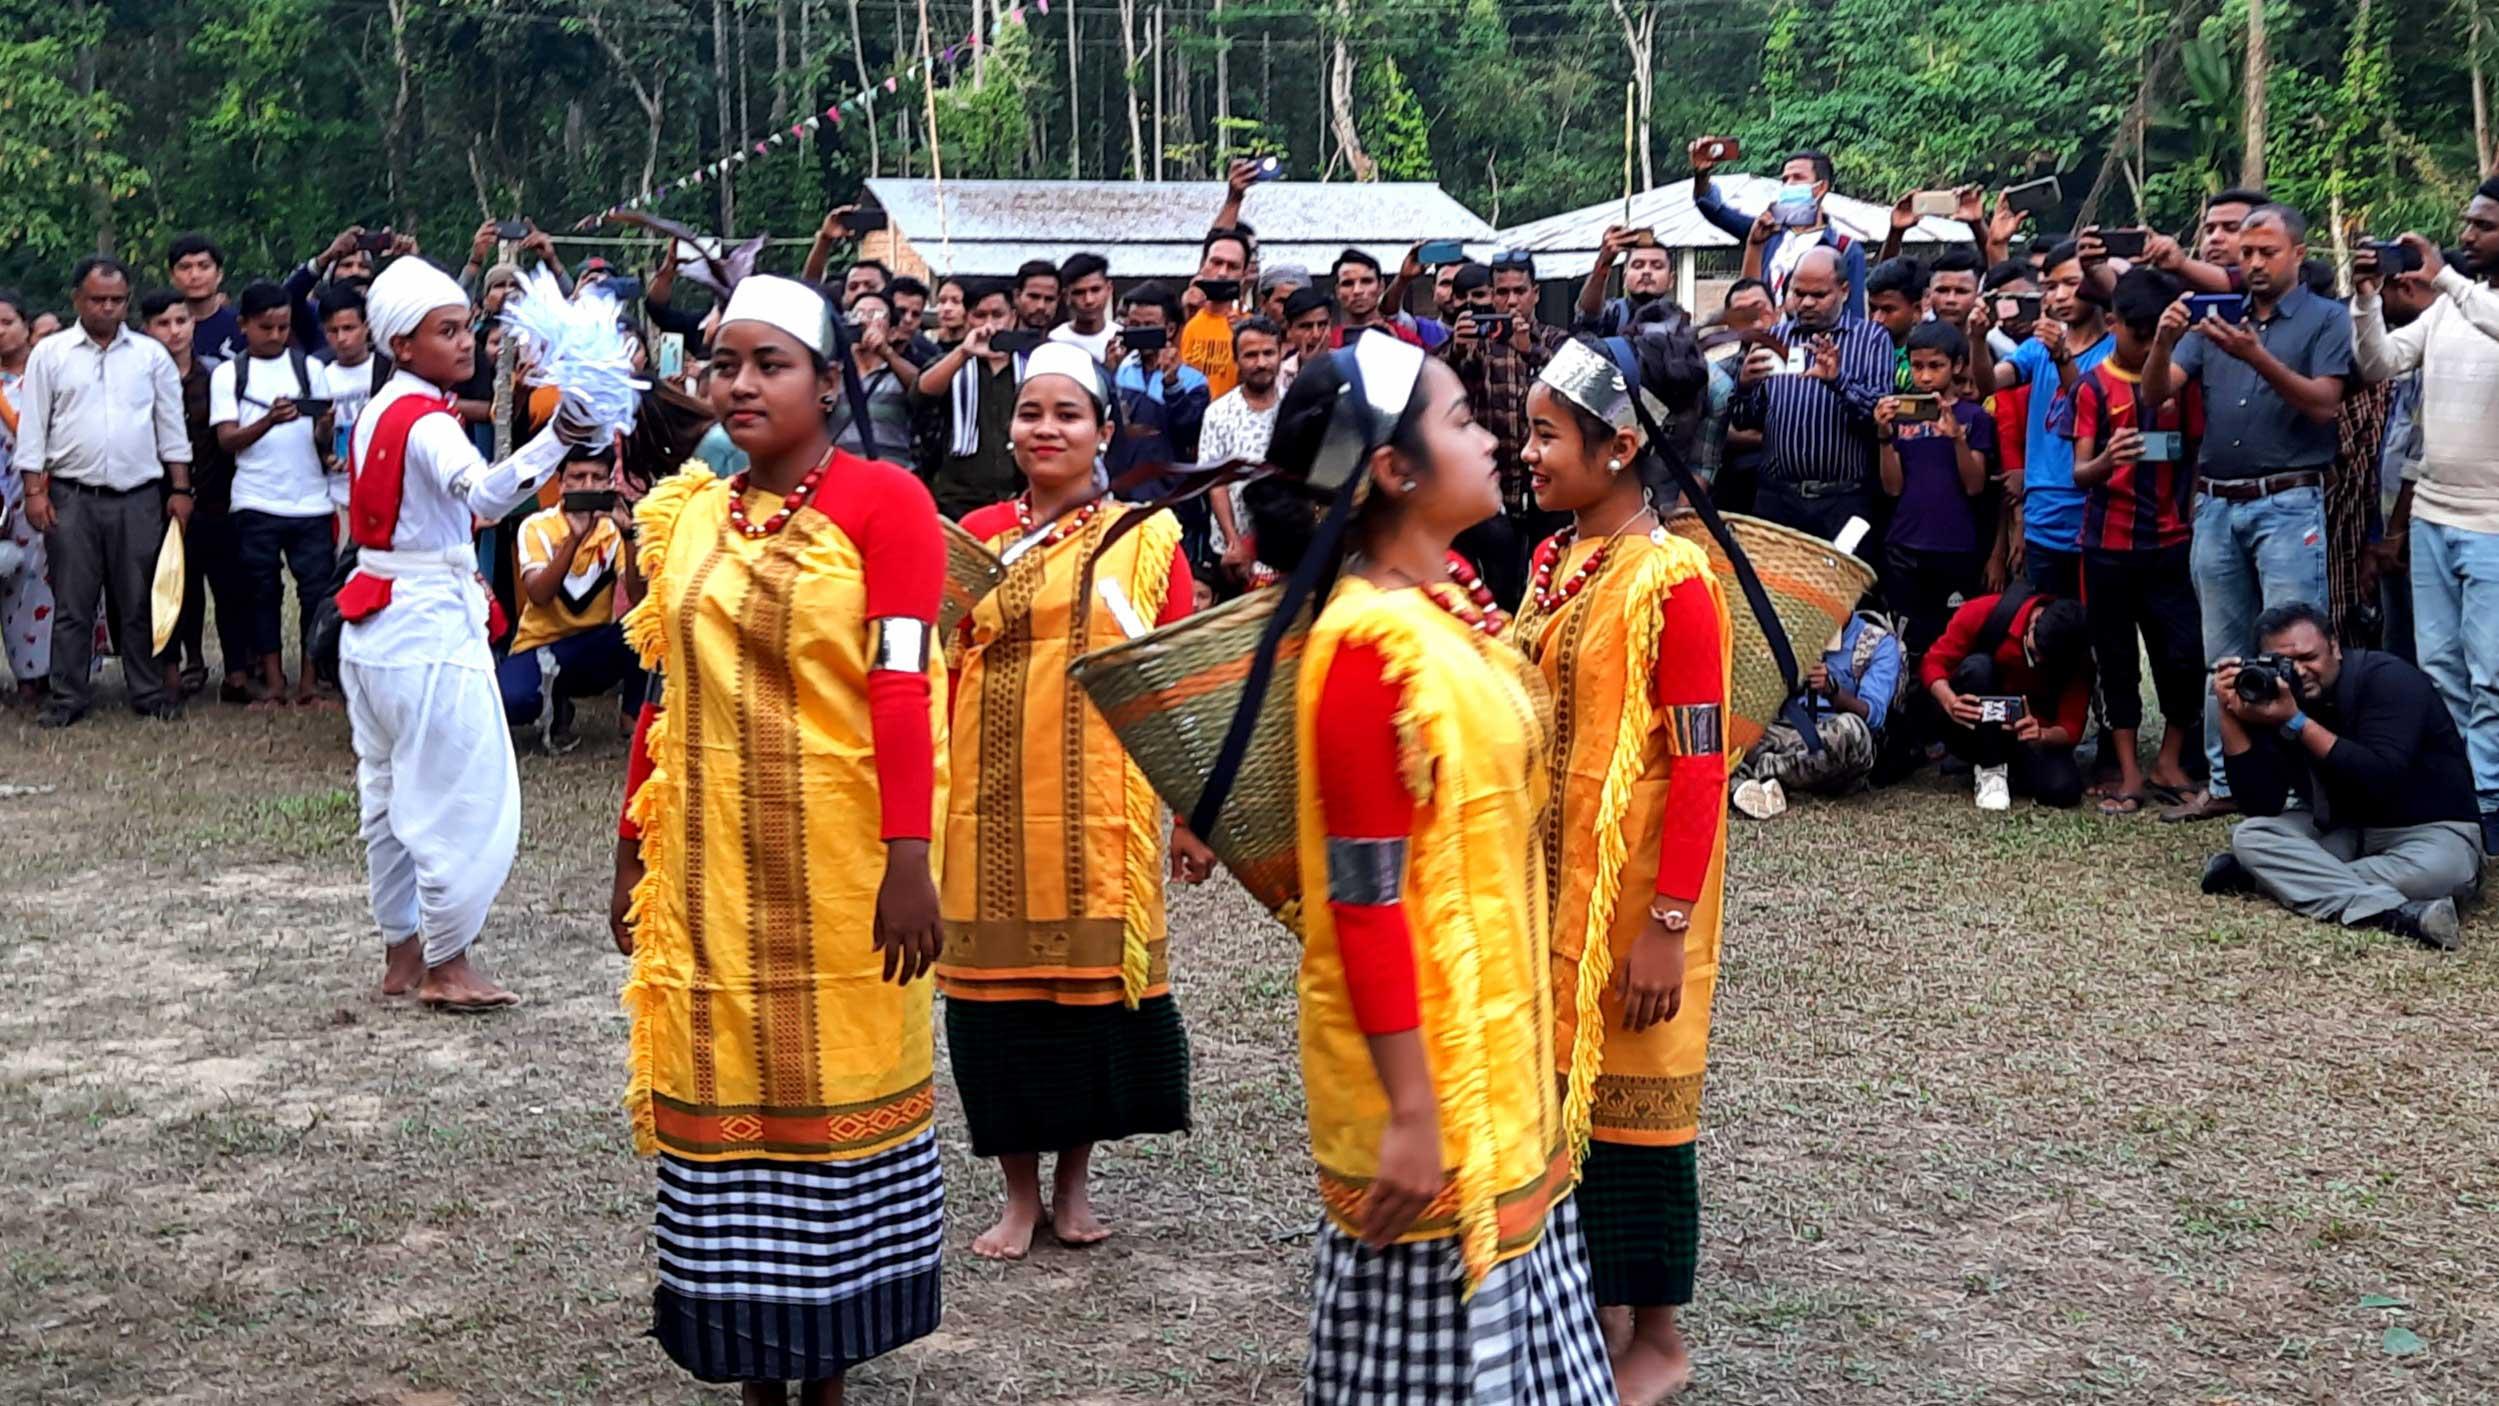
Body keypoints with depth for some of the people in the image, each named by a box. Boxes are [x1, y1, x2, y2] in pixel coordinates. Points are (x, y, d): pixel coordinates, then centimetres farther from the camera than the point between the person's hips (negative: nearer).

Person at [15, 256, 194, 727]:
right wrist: (35, 490, -3)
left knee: (140, 602, 5)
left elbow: (171, 427, 9)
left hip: (139, 498, 1)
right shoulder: (50, 354, 5)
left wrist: (180, 489, 4)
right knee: (72, 603, 2)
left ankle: (150, 692, 11)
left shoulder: (151, 355, 8)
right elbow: (32, 427, 4)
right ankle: (68, 696, 8)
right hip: (72, 498, 0)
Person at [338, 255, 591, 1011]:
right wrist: (560, 435, -56)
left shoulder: (377, 412, 11)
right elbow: (484, 492, -40)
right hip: (430, 625, -10)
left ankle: (402, 951, 24)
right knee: (462, 798, -2)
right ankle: (445, 964, 4)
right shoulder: (428, 423, -18)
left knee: (390, 790, 15)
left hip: (371, 624, 10)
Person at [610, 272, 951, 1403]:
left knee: (836, 1092, 5)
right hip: (710, 864, 5)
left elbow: (903, 688, -14)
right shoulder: (688, 515, 10)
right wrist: (633, 855, 13)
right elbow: (665, 696, 14)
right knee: (724, 1098, 7)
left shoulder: (881, 501, -6)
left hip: (838, 866, -5)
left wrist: (909, 858, -20)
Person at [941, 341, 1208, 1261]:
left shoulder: (1146, 539, 4)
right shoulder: (973, 538, 8)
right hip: (991, 809, 1)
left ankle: (1073, 1181, 23)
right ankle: (1020, 1191, 20)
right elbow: (935, 674, 9)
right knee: (1000, 986, 4)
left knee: (1094, 978, 3)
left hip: (1100, 810, -1)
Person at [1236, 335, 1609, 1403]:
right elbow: (1364, 901, -22)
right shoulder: (1373, 641, -22)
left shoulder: (1448, 603, 6)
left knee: (1500, 1313, 19)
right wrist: (1410, 1113, -21)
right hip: (1423, 1064, -9)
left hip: (1491, 1040, 9)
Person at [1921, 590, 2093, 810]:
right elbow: (1933, 663, -16)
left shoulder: (2077, 656, -17)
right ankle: (1988, 770, -22)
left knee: (2063, 789, -28)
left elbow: (2071, 728, -16)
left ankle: (2009, 766, 5)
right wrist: (1950, 701, -38)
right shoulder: (1986, 612, -23)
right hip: (1971, 728, -1)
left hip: (2028, 731, 1)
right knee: (1976, 666, -32)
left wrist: (2042, 734, -40)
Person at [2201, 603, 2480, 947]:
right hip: (2345, 832, 4)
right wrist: (2230, 715, -22)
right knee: (2250, 835, -19)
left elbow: (2381, 780, -33)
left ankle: (2269, 876, -25)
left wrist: (2296, 722, -34)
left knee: (2437, 869, -38)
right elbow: (2260, 805, -13)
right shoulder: (2273, 696, -6)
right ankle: (2392, 913, -34)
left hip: (2430, 831, -4)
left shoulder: (2388, 679, -19)